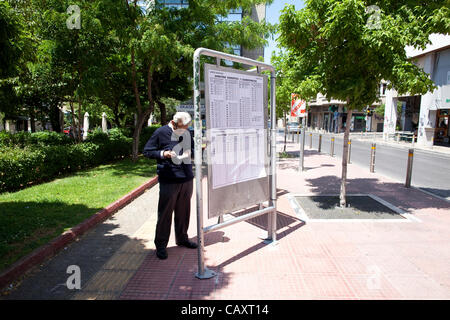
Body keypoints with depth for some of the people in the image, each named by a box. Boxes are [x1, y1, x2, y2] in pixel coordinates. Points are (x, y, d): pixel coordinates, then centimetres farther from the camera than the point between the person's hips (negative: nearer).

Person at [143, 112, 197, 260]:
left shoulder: (187, 133, 10)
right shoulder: (161, 132, -4)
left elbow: (192, 149, 24)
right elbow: (147, 151, -1)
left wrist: (191, 152, 0)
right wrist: (162, 154, -17)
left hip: (187, 179, 5)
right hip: (169, 181, -5)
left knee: (184, 211, 15)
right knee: (165, 213, 2)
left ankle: (182, 238, 33)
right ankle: (161, 245, 16)